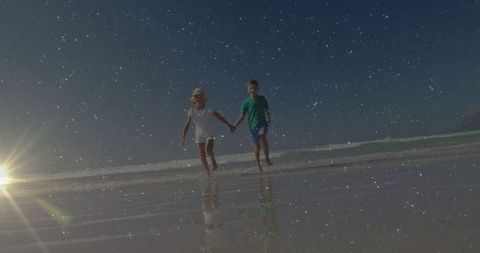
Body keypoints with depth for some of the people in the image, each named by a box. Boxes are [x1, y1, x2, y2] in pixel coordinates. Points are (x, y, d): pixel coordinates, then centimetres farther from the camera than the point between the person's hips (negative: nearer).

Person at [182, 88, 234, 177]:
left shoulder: (208, 110, -11)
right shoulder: (191, 111, -5)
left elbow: (219, 117, -2)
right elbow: (187, 125, 1)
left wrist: (229, 125, 1)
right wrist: (183, 137, 0)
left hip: (208, 134, -2)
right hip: (199, 136, 3)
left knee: (208, 150, -24)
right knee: (202, 156, 2)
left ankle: (213, 161, 8)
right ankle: (208, 173, 17)